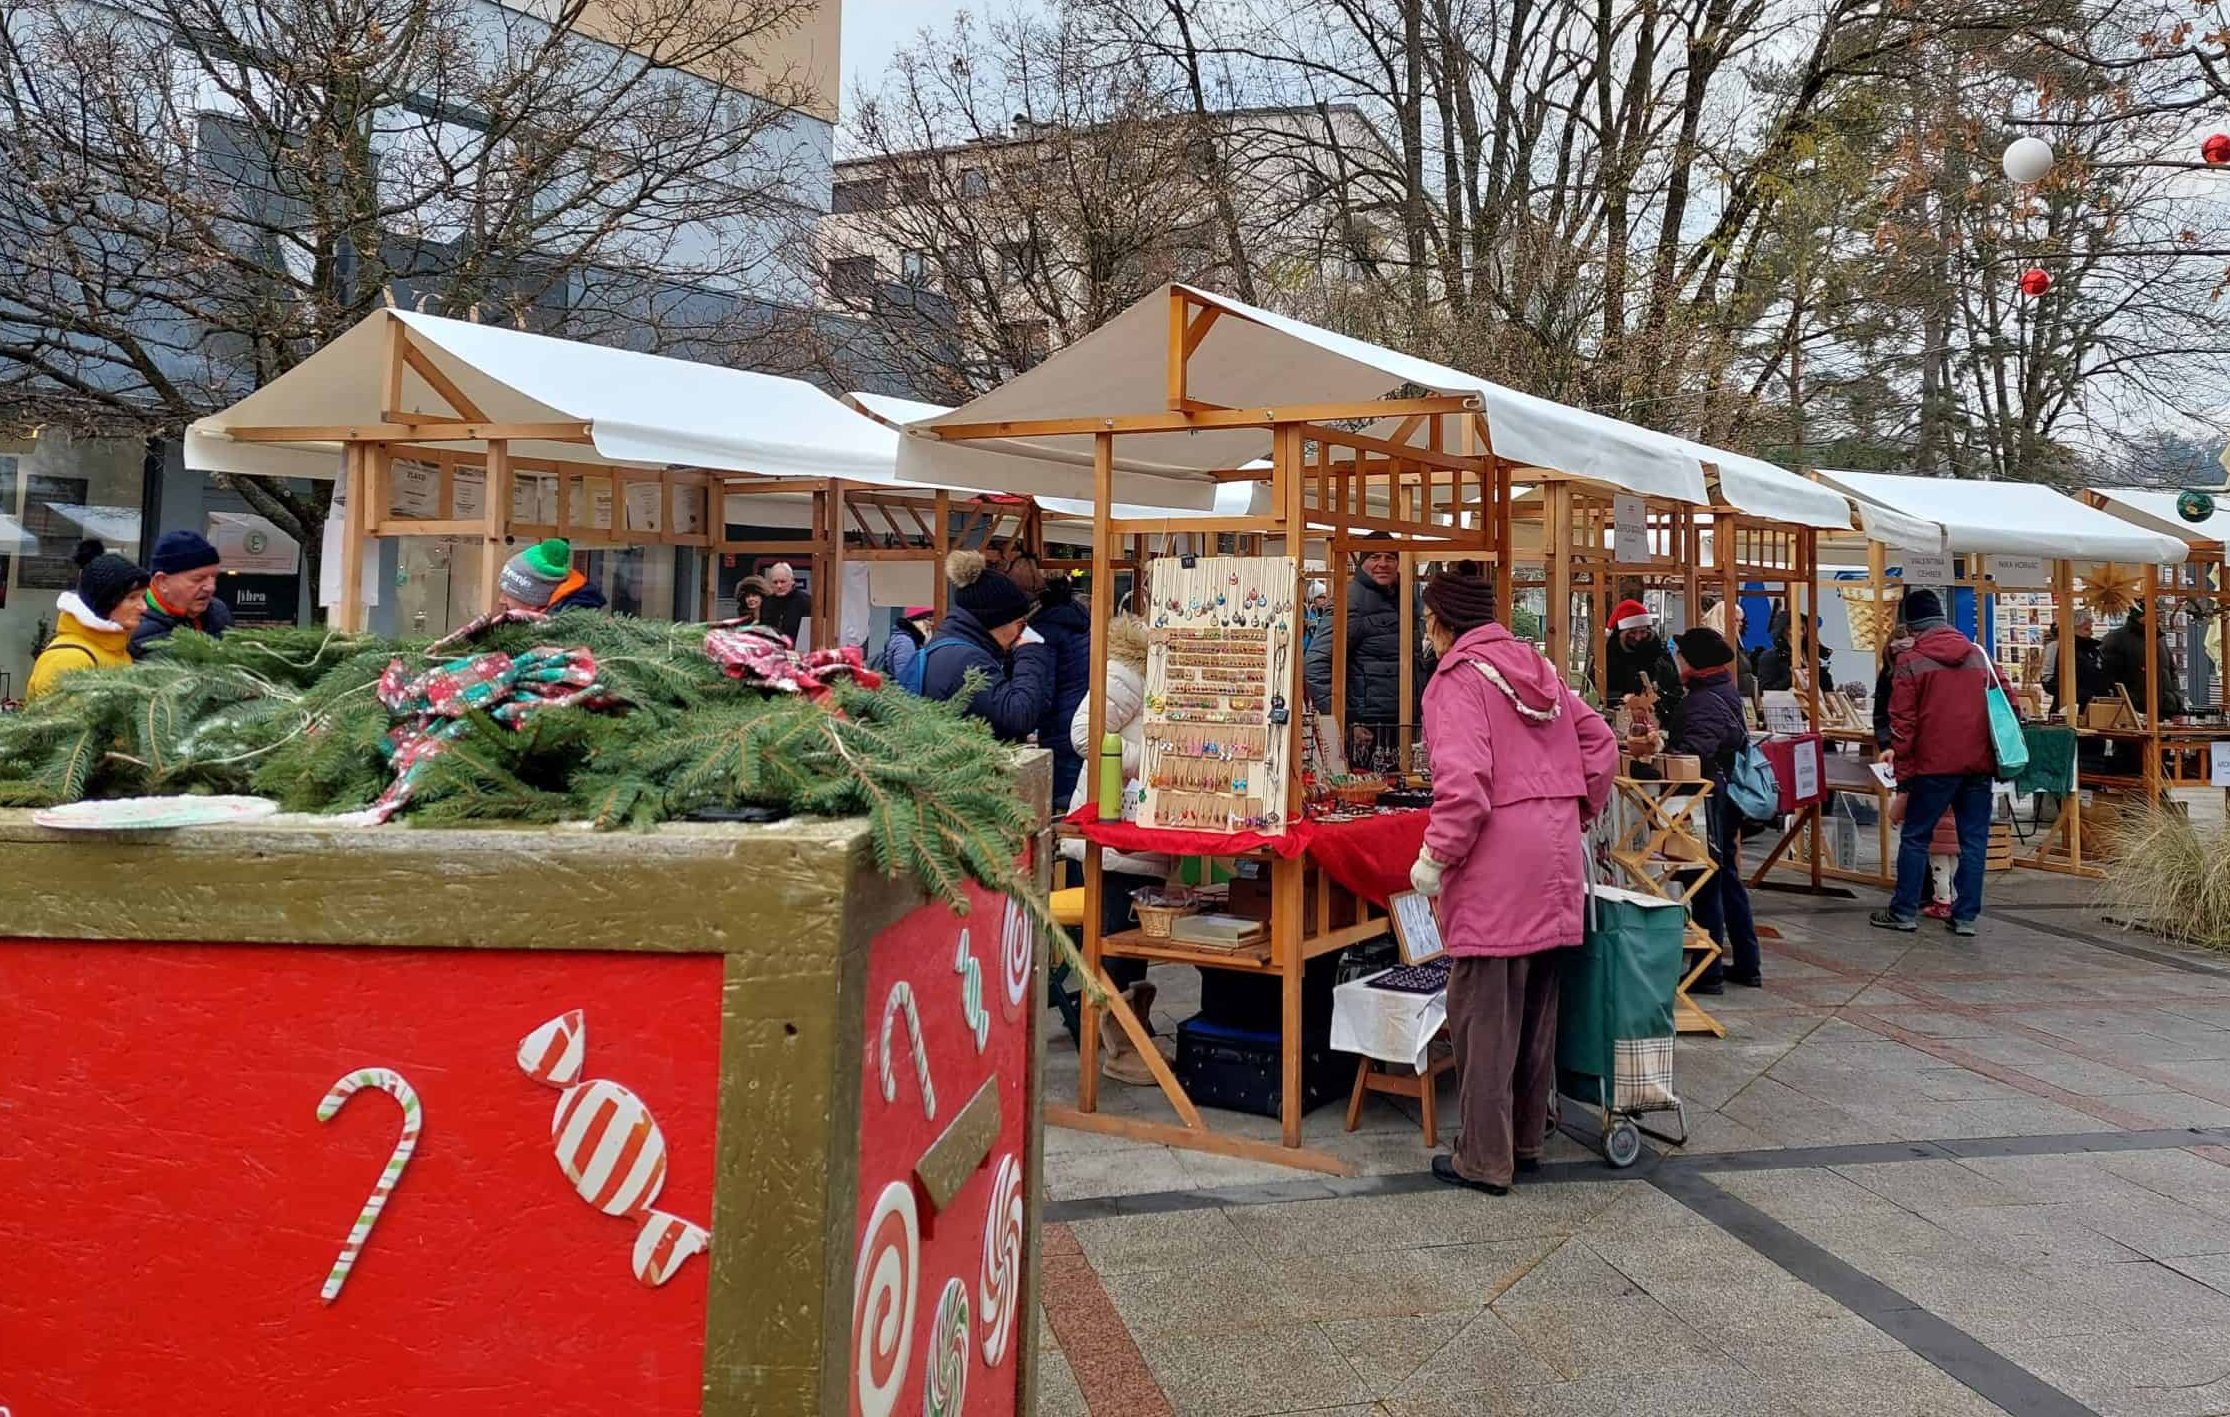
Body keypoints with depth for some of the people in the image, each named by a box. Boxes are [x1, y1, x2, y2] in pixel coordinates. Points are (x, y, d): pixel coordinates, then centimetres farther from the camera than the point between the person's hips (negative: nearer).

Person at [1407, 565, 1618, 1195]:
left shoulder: (1457, 679, -10)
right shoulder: (1535, 666, 13)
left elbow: (1464, 783, -22)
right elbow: (1599, 744, 15)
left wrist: (1434, 858, -13)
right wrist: (1577, 815, 22)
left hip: (1495, 870, -8)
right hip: (1556, 860, 8)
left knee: (1485, 1015, 1)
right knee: (1537, 1010, 16)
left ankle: (1485, 1159, 7)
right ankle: (1526, 1139, 28)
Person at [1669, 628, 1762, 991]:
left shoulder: (1705, 702, -20)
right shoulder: (1725, 691, 12)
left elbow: (1694, 751, -32)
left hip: (1709, 798, -10)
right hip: (1727, 797, 10)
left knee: (1706, 884, -3)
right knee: (1727, 878, 18)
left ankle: (1708, 972, 3)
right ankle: (1746, 964, 26)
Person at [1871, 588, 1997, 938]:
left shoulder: (1911, 662, -5)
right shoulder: (1979, 655, 9)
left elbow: (1903, 722, -7)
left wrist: (1904, 773, -3)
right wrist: (1997, 757, 20)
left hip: (1936, 764, -4)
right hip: (1980, 762, 4)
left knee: (1915, 837, 6)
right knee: (1974, 839, 8)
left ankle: (1904, 911, 10)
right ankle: (1965, 916, 9)